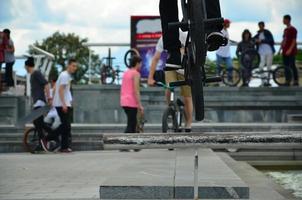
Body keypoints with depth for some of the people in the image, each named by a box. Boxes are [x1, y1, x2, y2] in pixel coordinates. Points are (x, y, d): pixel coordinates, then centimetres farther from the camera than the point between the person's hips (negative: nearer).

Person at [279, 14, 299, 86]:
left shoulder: (293, 29, -10)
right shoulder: (285, 30, 15)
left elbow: (294, 41, -15)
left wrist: (290, 49, -22)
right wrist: (280, 49, 17)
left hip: (291, 51, -8)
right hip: (285, 51, 8)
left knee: (292, 66, -6)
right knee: (286, 67, 9)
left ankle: (296, 81, -2)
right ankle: (287, 81, 13)